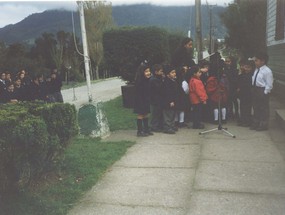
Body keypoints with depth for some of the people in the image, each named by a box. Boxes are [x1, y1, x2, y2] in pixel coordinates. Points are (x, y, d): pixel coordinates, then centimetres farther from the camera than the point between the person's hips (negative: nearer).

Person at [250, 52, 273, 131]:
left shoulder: (267, 71, -17)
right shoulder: (256, 70, 8)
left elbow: (269, 84, -16)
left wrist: (265, 93, -17)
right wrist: (253, 89, 6)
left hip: (263, 91, -8)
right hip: (255, 89, 8)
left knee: (264, 109, 5)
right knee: (255, 107, 16)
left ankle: (263, 125, 16)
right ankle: (256, 123, 29)